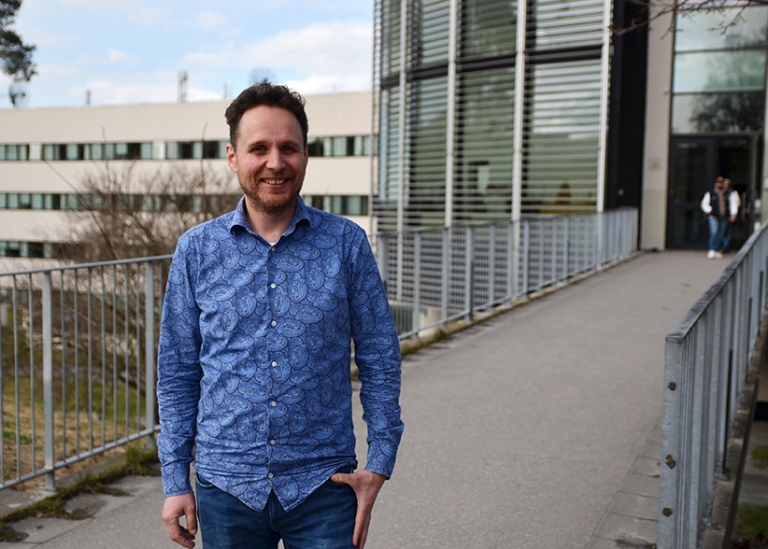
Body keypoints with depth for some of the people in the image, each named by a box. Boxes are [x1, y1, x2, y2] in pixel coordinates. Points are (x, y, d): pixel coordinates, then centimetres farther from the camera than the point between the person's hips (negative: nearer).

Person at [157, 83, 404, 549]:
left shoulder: (347, 244, -4)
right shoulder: (197, 250, -1)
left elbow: (380, 360, 1)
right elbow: (177, 373, 4)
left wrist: (379, 464, -4)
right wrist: (175, 480, 2)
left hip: (323, 485, -1)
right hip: (226, 486, 2)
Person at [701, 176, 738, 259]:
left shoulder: (729, 194, 10)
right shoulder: (710, 193, 5)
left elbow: (733, 204, 9)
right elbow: (704, 204, 9)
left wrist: (733, 214, -3)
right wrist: (710, 211, -4)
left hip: (724, 217, 3)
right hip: (713, 217, -3)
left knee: (720, 235, 5)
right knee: (714, 232, -19)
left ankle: (717, 251, 14)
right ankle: (711, 250, -16)